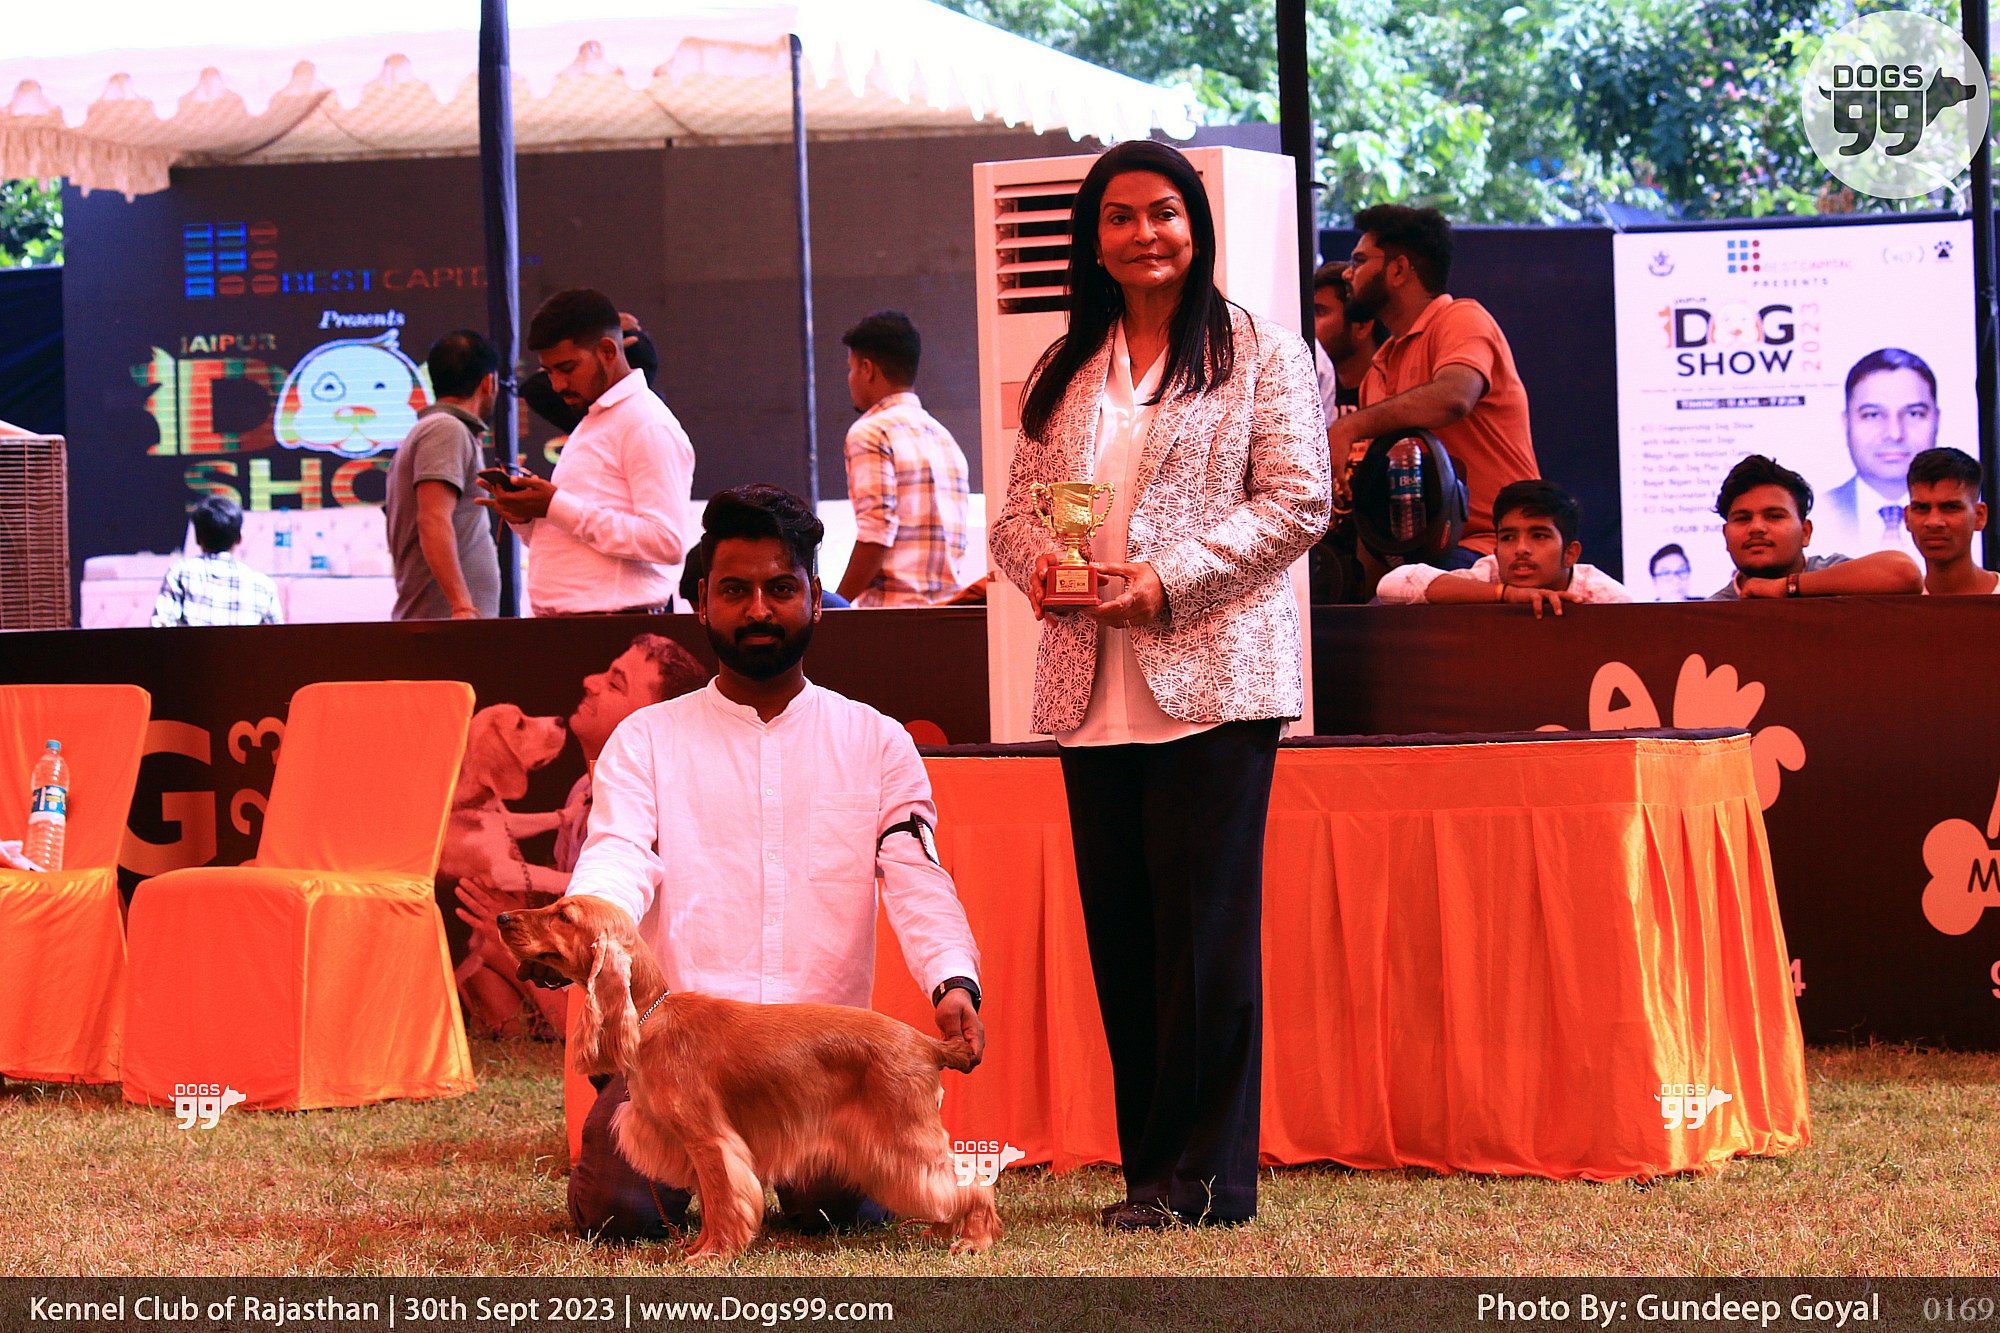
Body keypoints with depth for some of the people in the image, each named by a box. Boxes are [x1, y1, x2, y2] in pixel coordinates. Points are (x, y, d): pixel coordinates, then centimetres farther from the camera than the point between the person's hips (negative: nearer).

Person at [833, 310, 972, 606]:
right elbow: (957, 542, 17)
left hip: (893, 605, -7)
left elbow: (876, 534, -13)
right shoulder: (945, 437, 20)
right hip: (946, 610, 7)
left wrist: (836, 606, -8)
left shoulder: (871, 433, -4)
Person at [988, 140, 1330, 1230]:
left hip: (1213, 679, -5)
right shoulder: (1063, 372, 18)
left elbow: (1298, 500, -4)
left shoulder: (1258, 353, 3)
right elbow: (1019, 502, 20)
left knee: (1204, 926, -7)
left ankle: (1199, 1176, -3)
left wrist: (1170, 576, -14)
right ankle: (1147, 1167, 11)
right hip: (1092, 689, 5)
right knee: (1118, 927, 5)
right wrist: (1036, 557, -5)